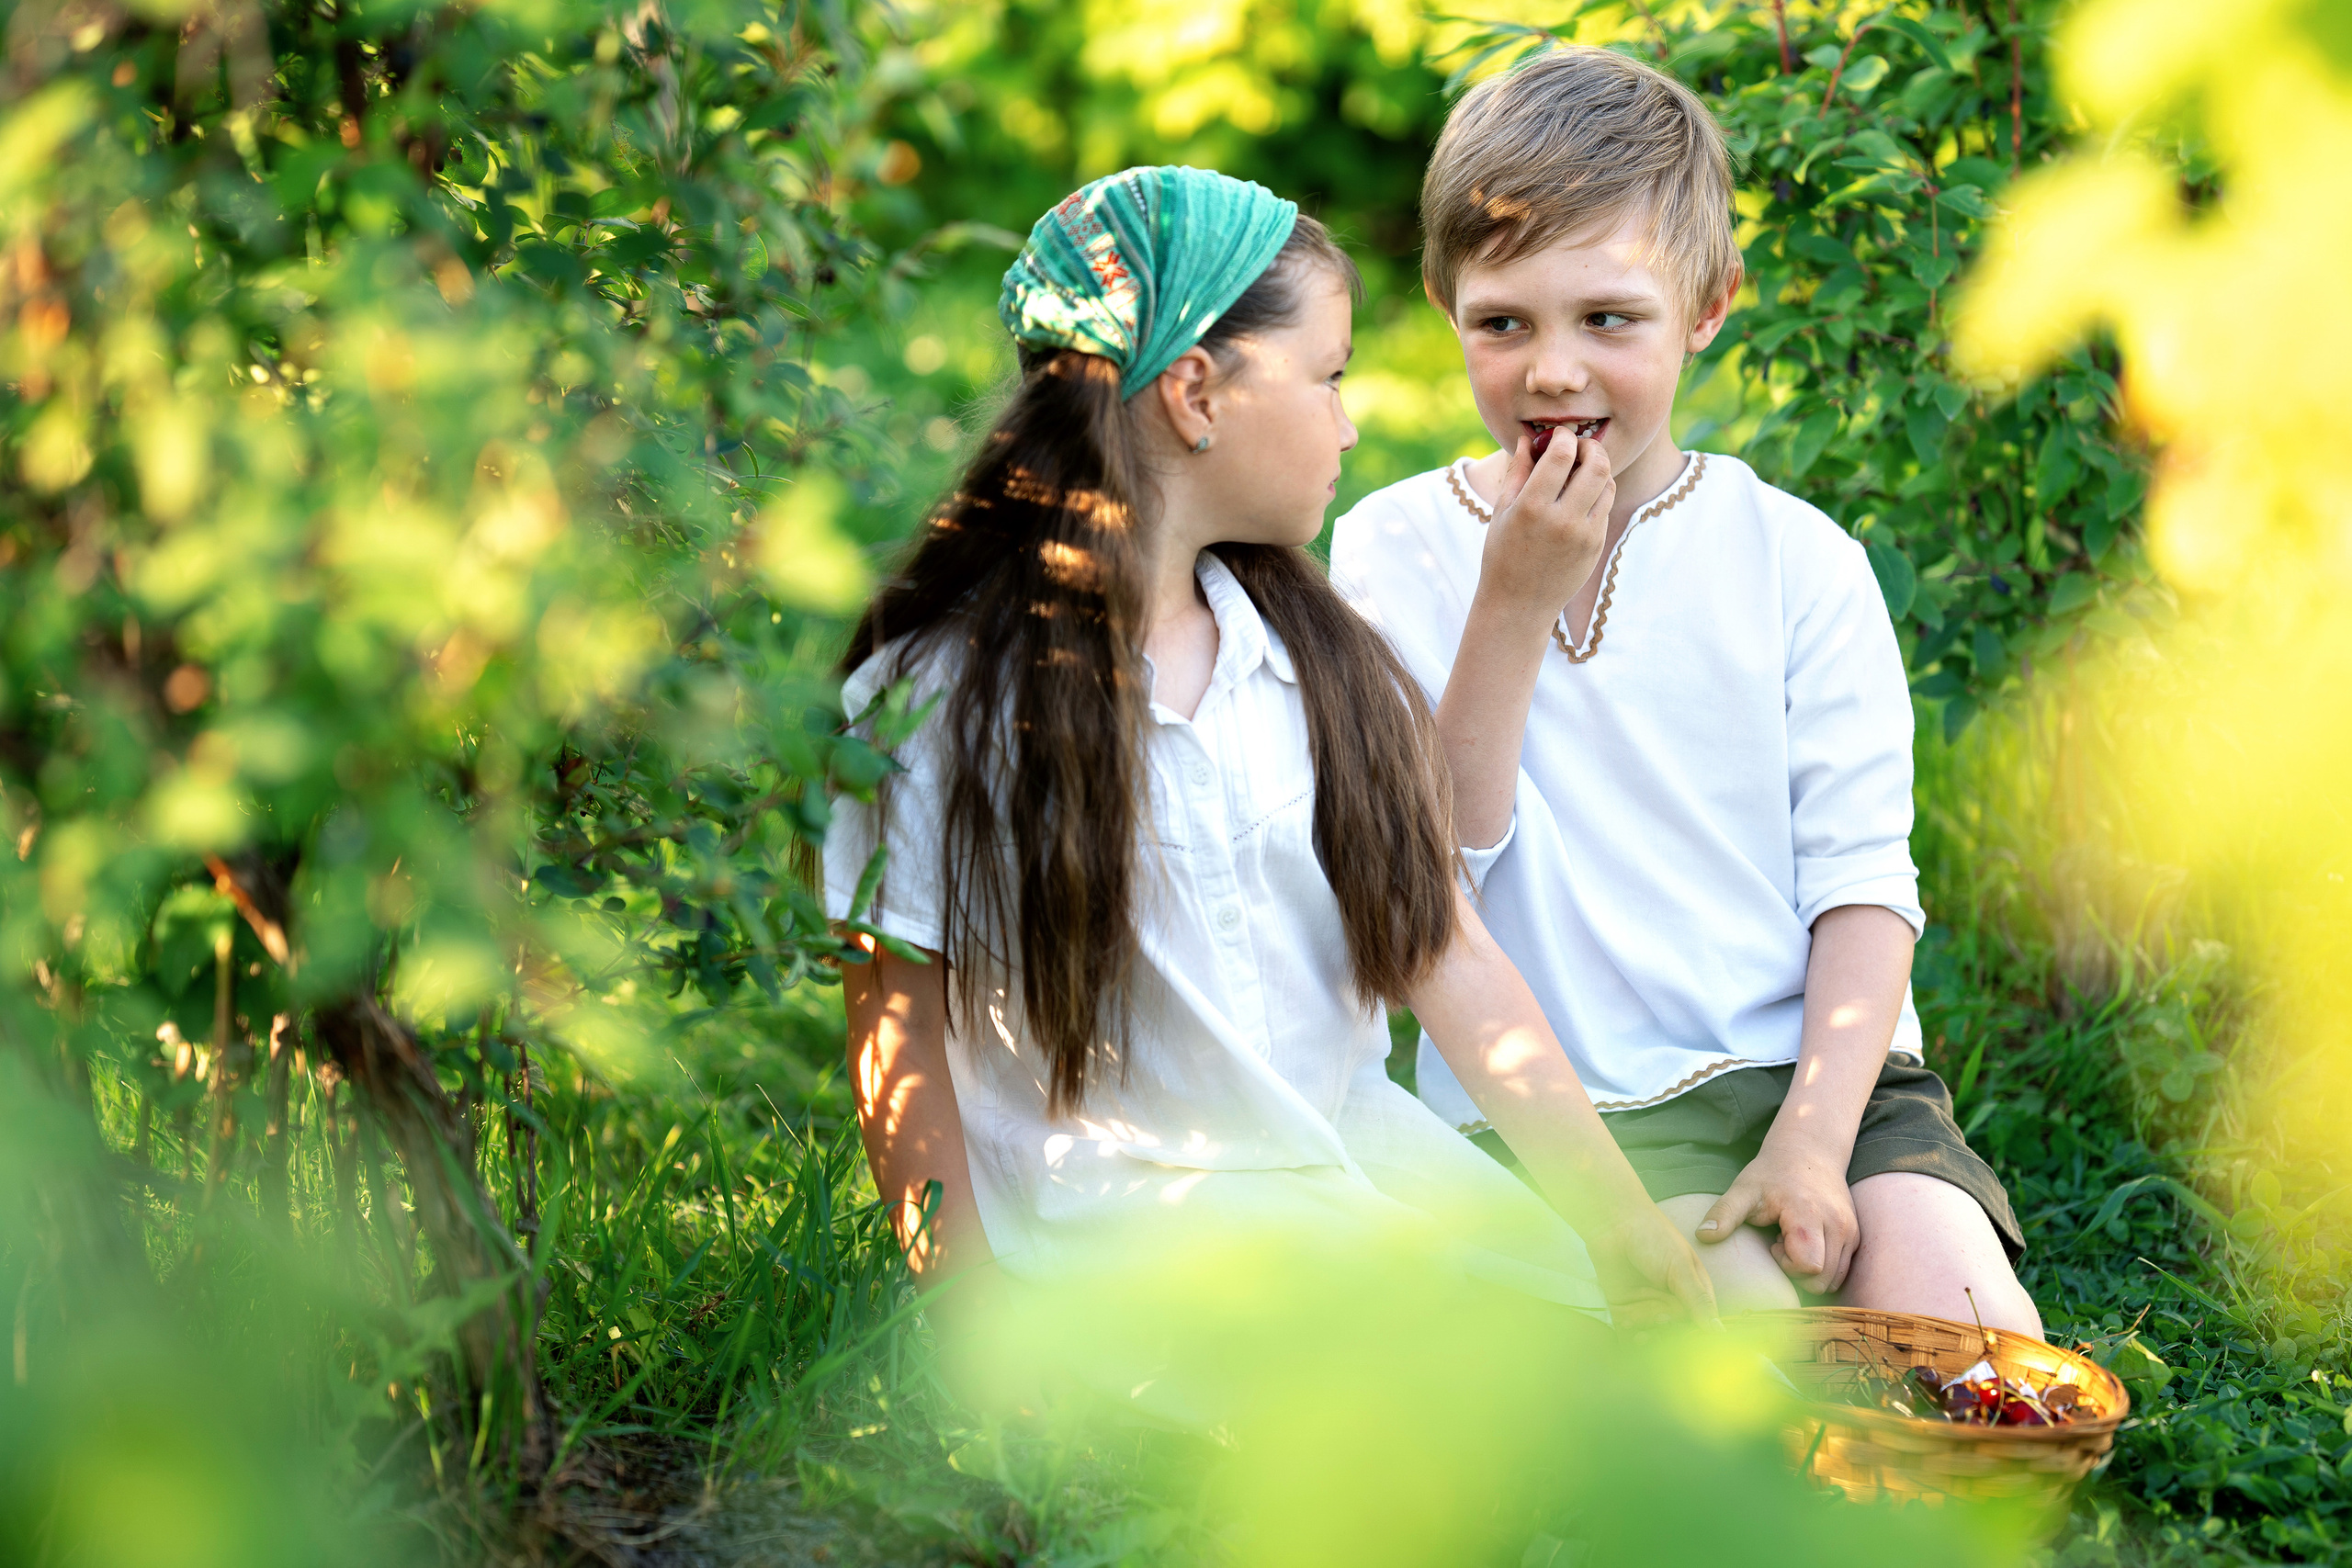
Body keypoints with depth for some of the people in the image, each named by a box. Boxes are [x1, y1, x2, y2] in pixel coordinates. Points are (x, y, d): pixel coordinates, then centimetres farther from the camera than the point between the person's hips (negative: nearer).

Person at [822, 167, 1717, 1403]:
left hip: (1356, 1149, 6)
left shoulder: (1314, 656, 10)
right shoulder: (932, 697, -7)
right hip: (1122, 1201, -6)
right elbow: (900, 1036, -4)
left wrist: (1625, 1216, -1)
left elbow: (1448, 956, 5)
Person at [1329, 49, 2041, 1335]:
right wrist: (1513, 606, -14)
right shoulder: (1392, 553, 1)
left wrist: (1816, 1133, -15)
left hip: (1807, 1069, 2)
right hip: (1550, 1107, -1)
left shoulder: (1794, 560, 3)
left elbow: (1861, 875, -1)